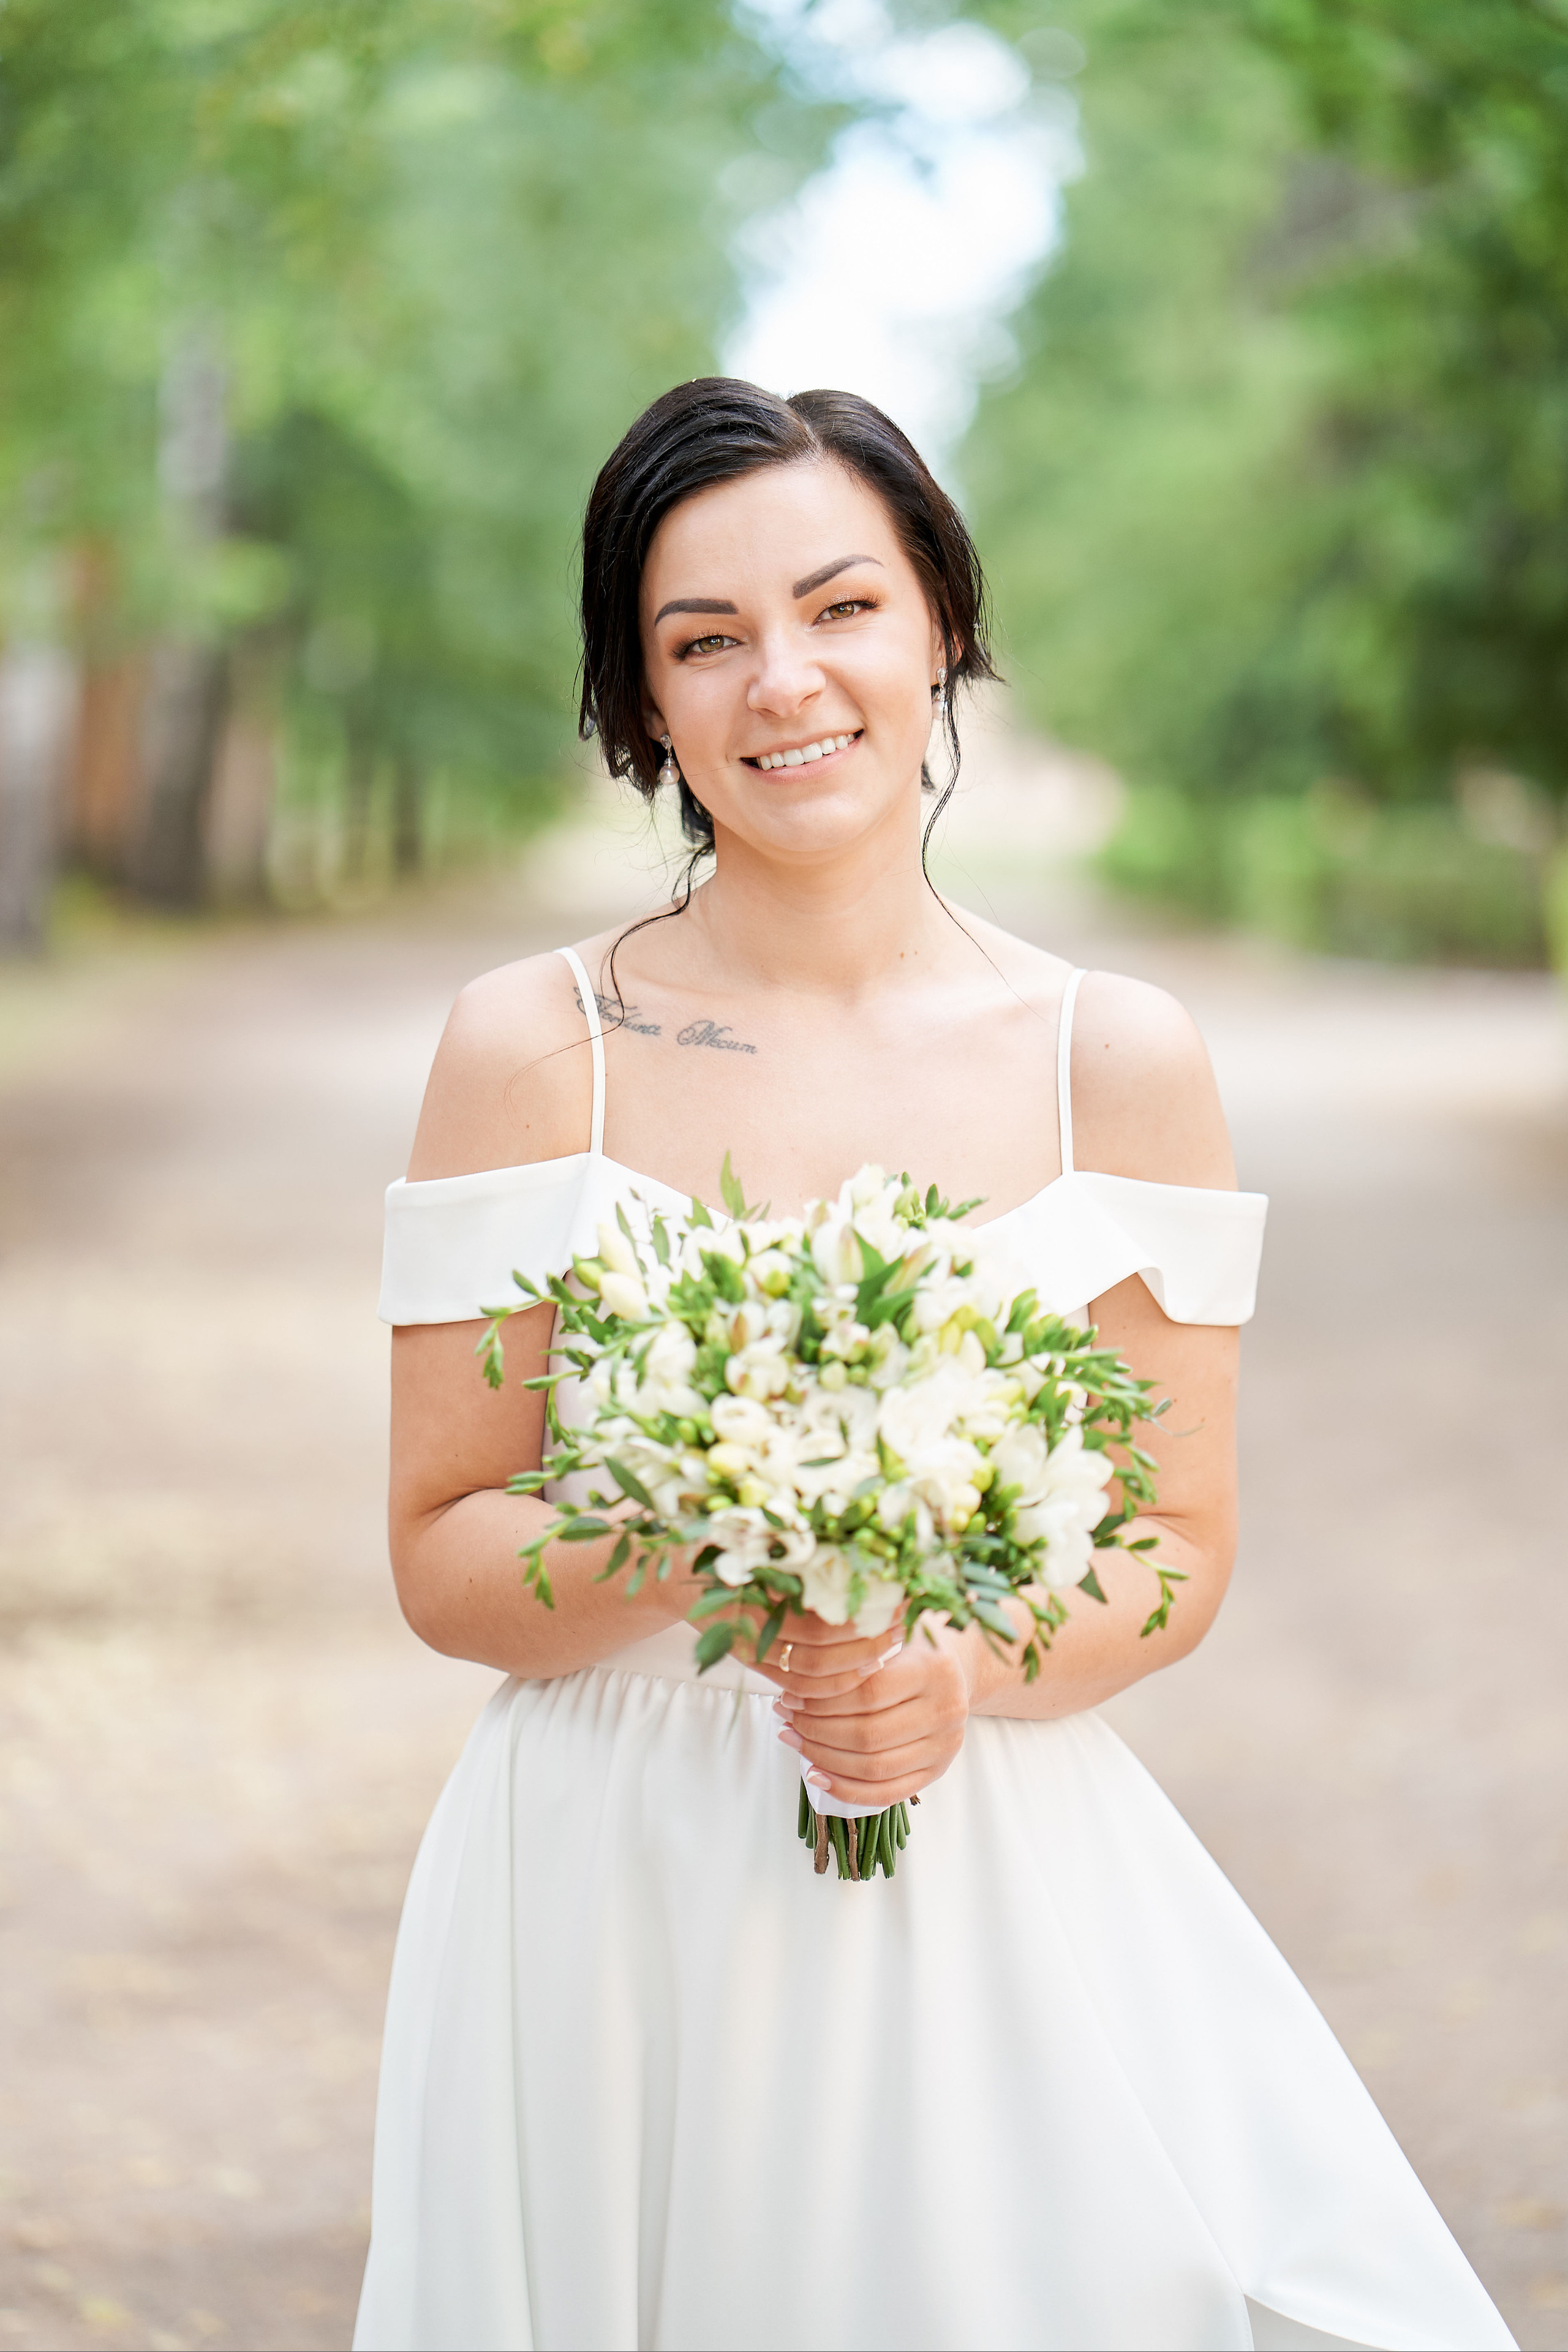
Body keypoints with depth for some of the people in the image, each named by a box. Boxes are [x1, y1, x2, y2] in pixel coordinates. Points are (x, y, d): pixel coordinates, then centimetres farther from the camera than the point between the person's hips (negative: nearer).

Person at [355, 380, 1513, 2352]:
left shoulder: (1121, 1061, 0)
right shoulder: (534, 1047, -4)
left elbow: (1180, 1543, 4)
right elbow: (440, 1556, -3)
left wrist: (960, 1669, -15)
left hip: (1003, 1887, 1)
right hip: (618, 1905, -1)